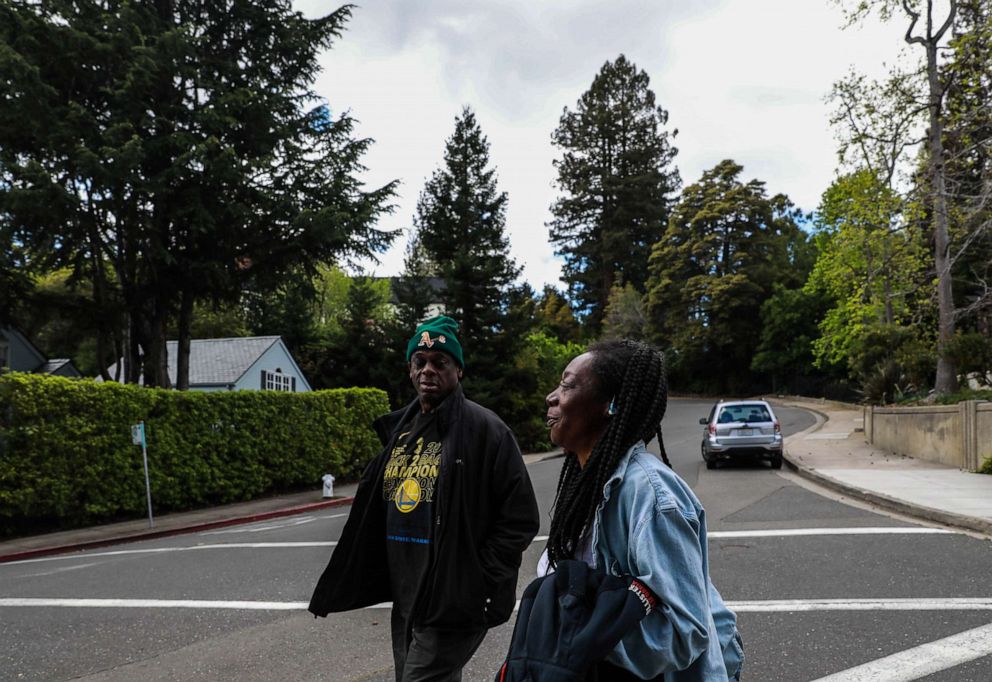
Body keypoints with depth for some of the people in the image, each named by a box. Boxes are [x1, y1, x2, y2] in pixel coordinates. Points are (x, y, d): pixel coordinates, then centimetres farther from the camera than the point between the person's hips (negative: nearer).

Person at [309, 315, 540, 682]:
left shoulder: (484, 428, -12)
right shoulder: (400, 429, 9)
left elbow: (519, 519, -13)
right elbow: (370, 516, 15)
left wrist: (478, 583, -15)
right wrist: (336, 586, 15)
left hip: (453, 605, -7)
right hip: (405, 600, 7)